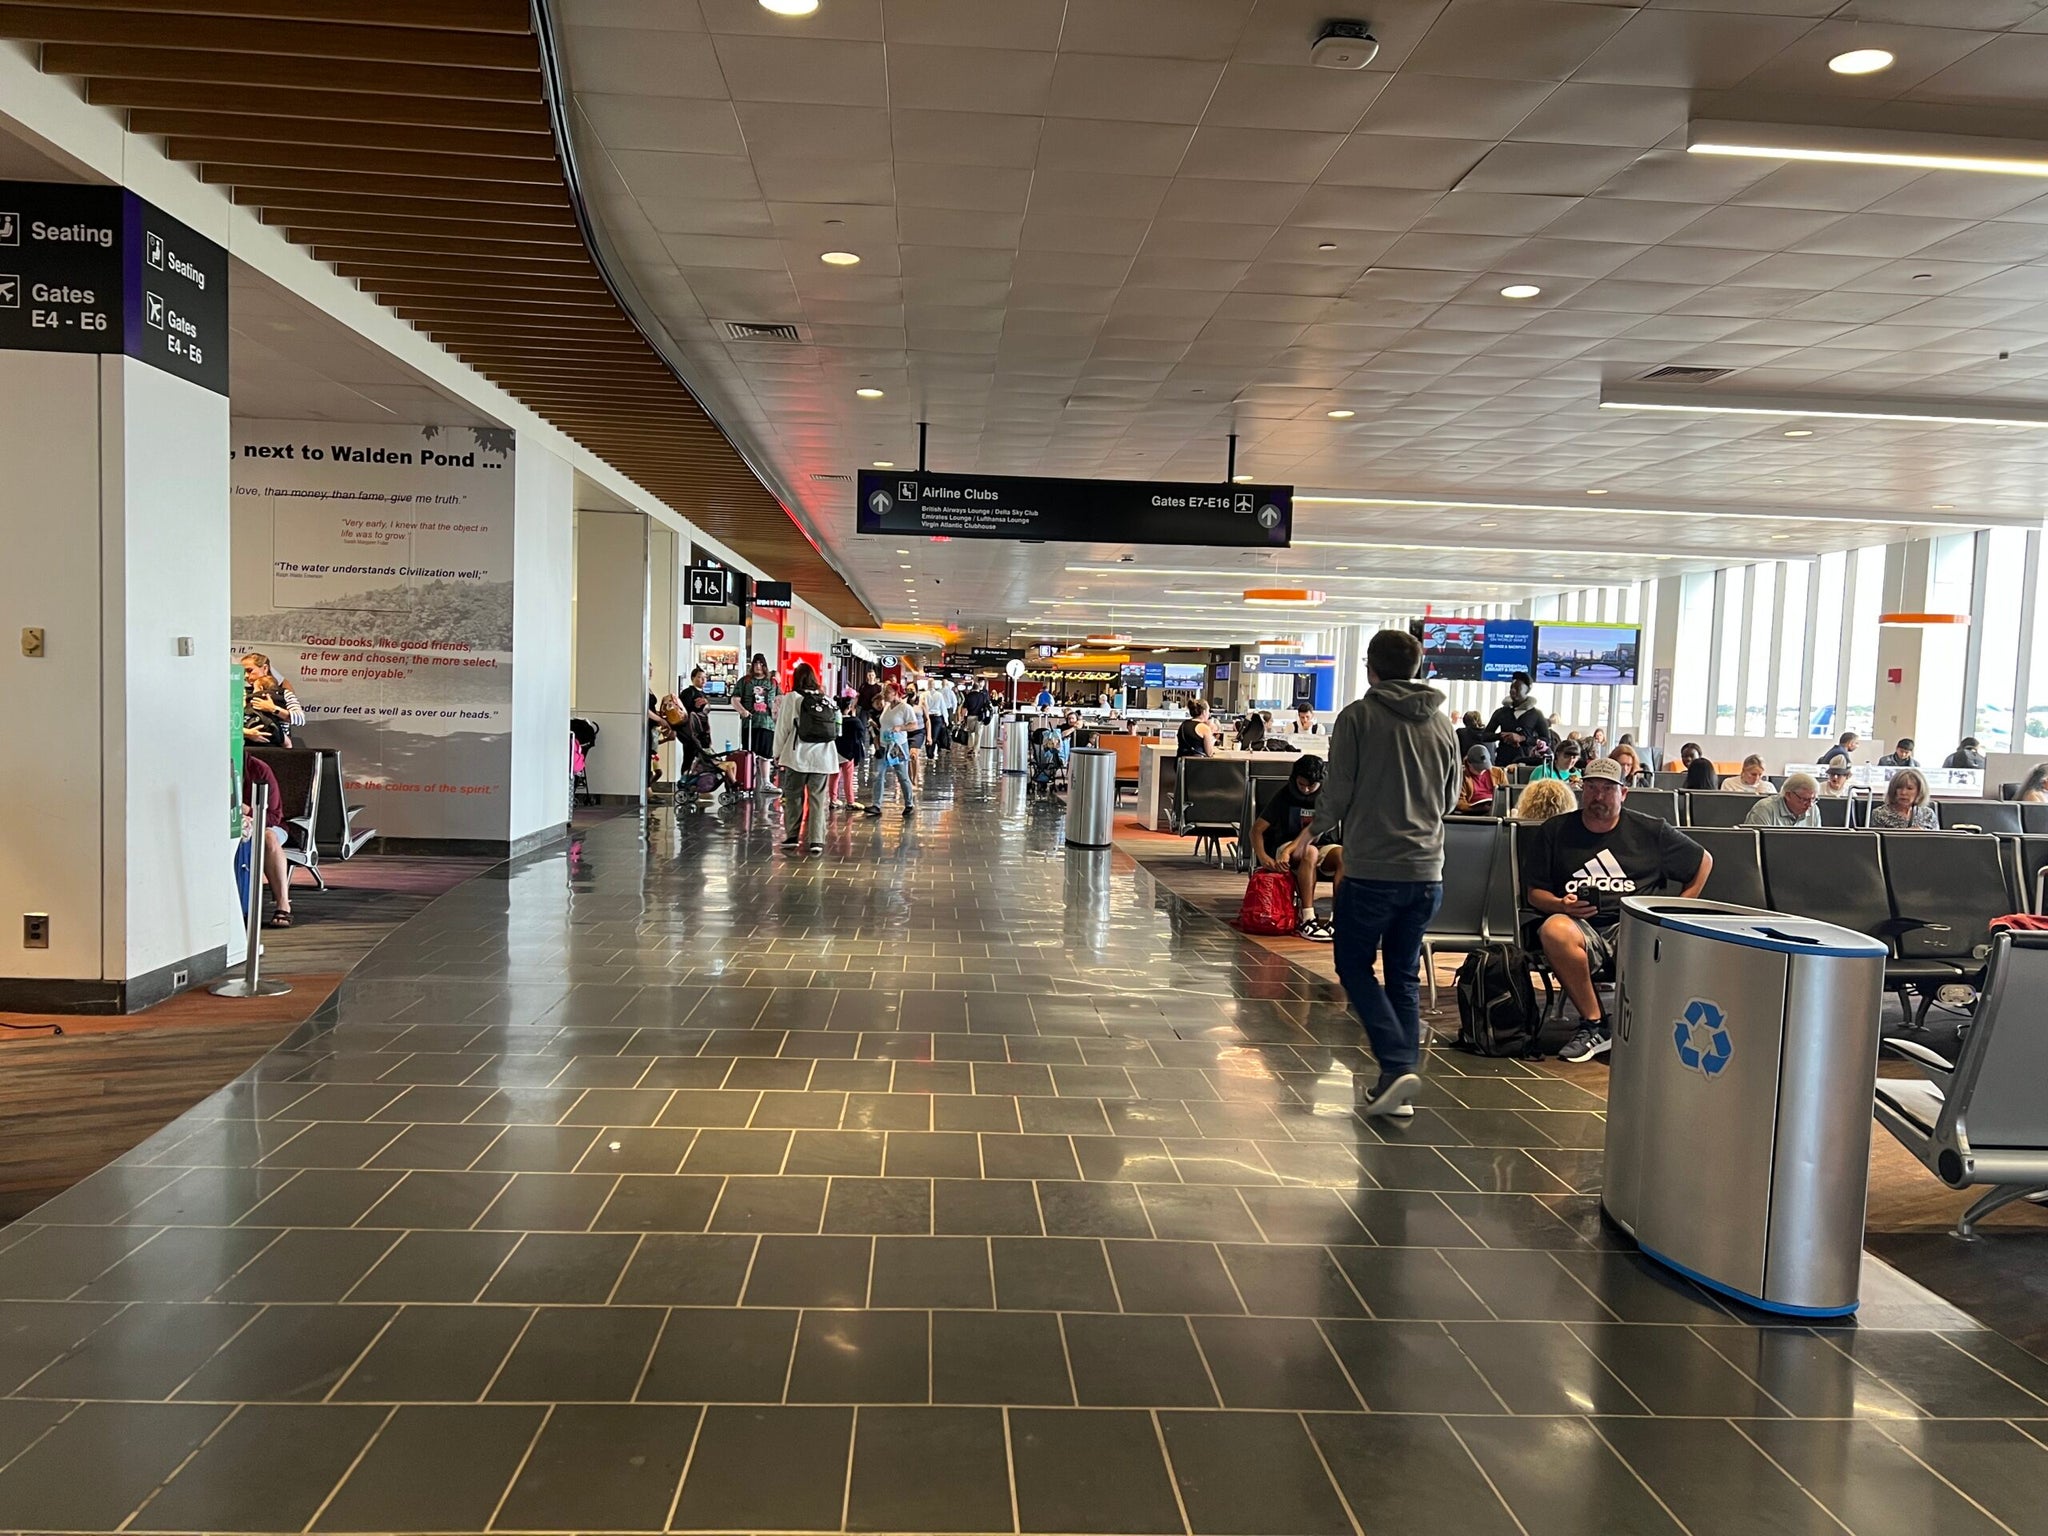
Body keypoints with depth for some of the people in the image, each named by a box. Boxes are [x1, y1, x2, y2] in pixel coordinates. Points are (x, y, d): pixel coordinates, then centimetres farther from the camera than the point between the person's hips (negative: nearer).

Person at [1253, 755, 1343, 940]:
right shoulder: (1284, 795, -6)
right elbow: (1257, 829, -8)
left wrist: (1290, 850, -34)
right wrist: (1263, 857, -27)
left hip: (1322, 846, 2)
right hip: (1287, 847, -2)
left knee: (1344, 855, -31)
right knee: (1309, 852, -36)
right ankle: (1307, 920, -42)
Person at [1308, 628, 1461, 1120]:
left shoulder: (1359, 716, -7)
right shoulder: (1443, 723, 8)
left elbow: (1337, 792, -7)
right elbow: (1450, 799, 16)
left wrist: (1317, 830, 13)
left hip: (1372, 868, -5)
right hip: (1426, 870, 5)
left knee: (1355, 965, 9)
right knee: (1404, 975, 13)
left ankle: (1397, 1065, -8)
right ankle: (1400, 1088, 12)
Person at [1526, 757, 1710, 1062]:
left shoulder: (1651, 830, 13)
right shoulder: (1554, 832, 14)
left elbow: (1704, 861, 23)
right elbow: (1535, 893, 14)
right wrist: (1560, 905, -9)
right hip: (1580, 926, 1)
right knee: (1554, 930, -37)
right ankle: (1593, 1025, -23)